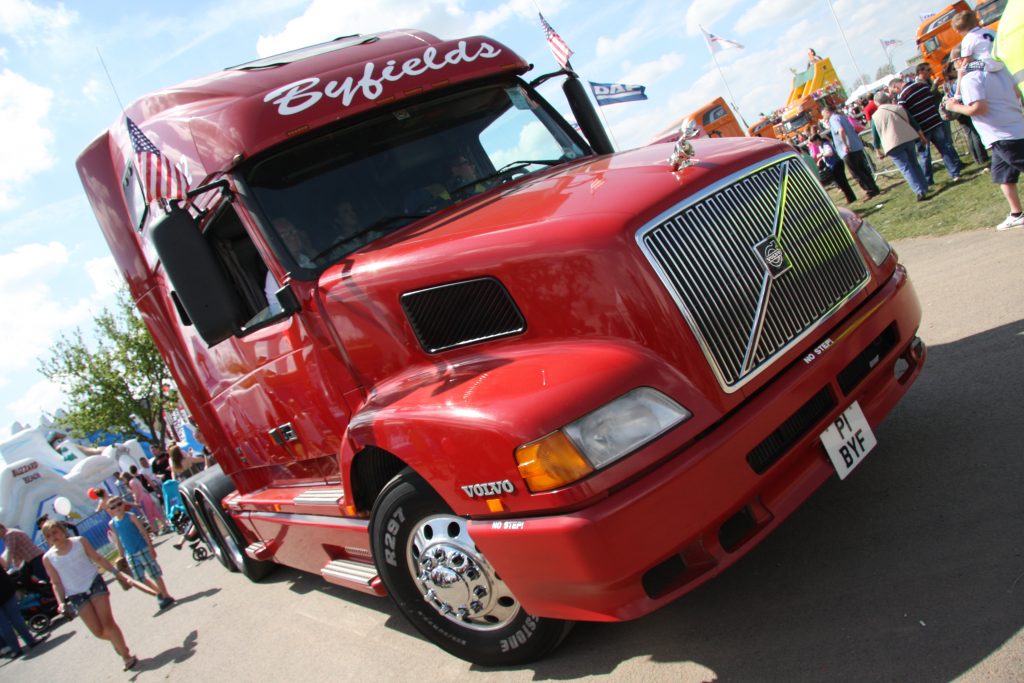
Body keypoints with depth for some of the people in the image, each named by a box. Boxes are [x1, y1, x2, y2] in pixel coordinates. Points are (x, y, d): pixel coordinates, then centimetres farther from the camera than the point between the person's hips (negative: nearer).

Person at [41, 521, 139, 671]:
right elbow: (56, 583, 4)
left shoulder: (79, 541, -1)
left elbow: (98, 558, 6)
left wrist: (116, 572, 4)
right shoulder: (48, 558, 0)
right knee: (98, 631, -4)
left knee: (107, 622, -9)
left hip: (95, 584, -1)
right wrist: (62, 603, -5)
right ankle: (117, 642, 29)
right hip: (76, 596, 1)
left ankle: (126, 654, 5)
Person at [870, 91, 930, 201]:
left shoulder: (875, 117, 3)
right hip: (909, 138, 4)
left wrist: (878, 150, 20)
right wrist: (921, 134, 22)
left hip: (893, 145, -4)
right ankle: (925, 187, 24)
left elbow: (875, 136, 8)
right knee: (914, 164, 20)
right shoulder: (899, 108, 9)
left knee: (906, 168, -5)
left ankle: (920, 191, -15)